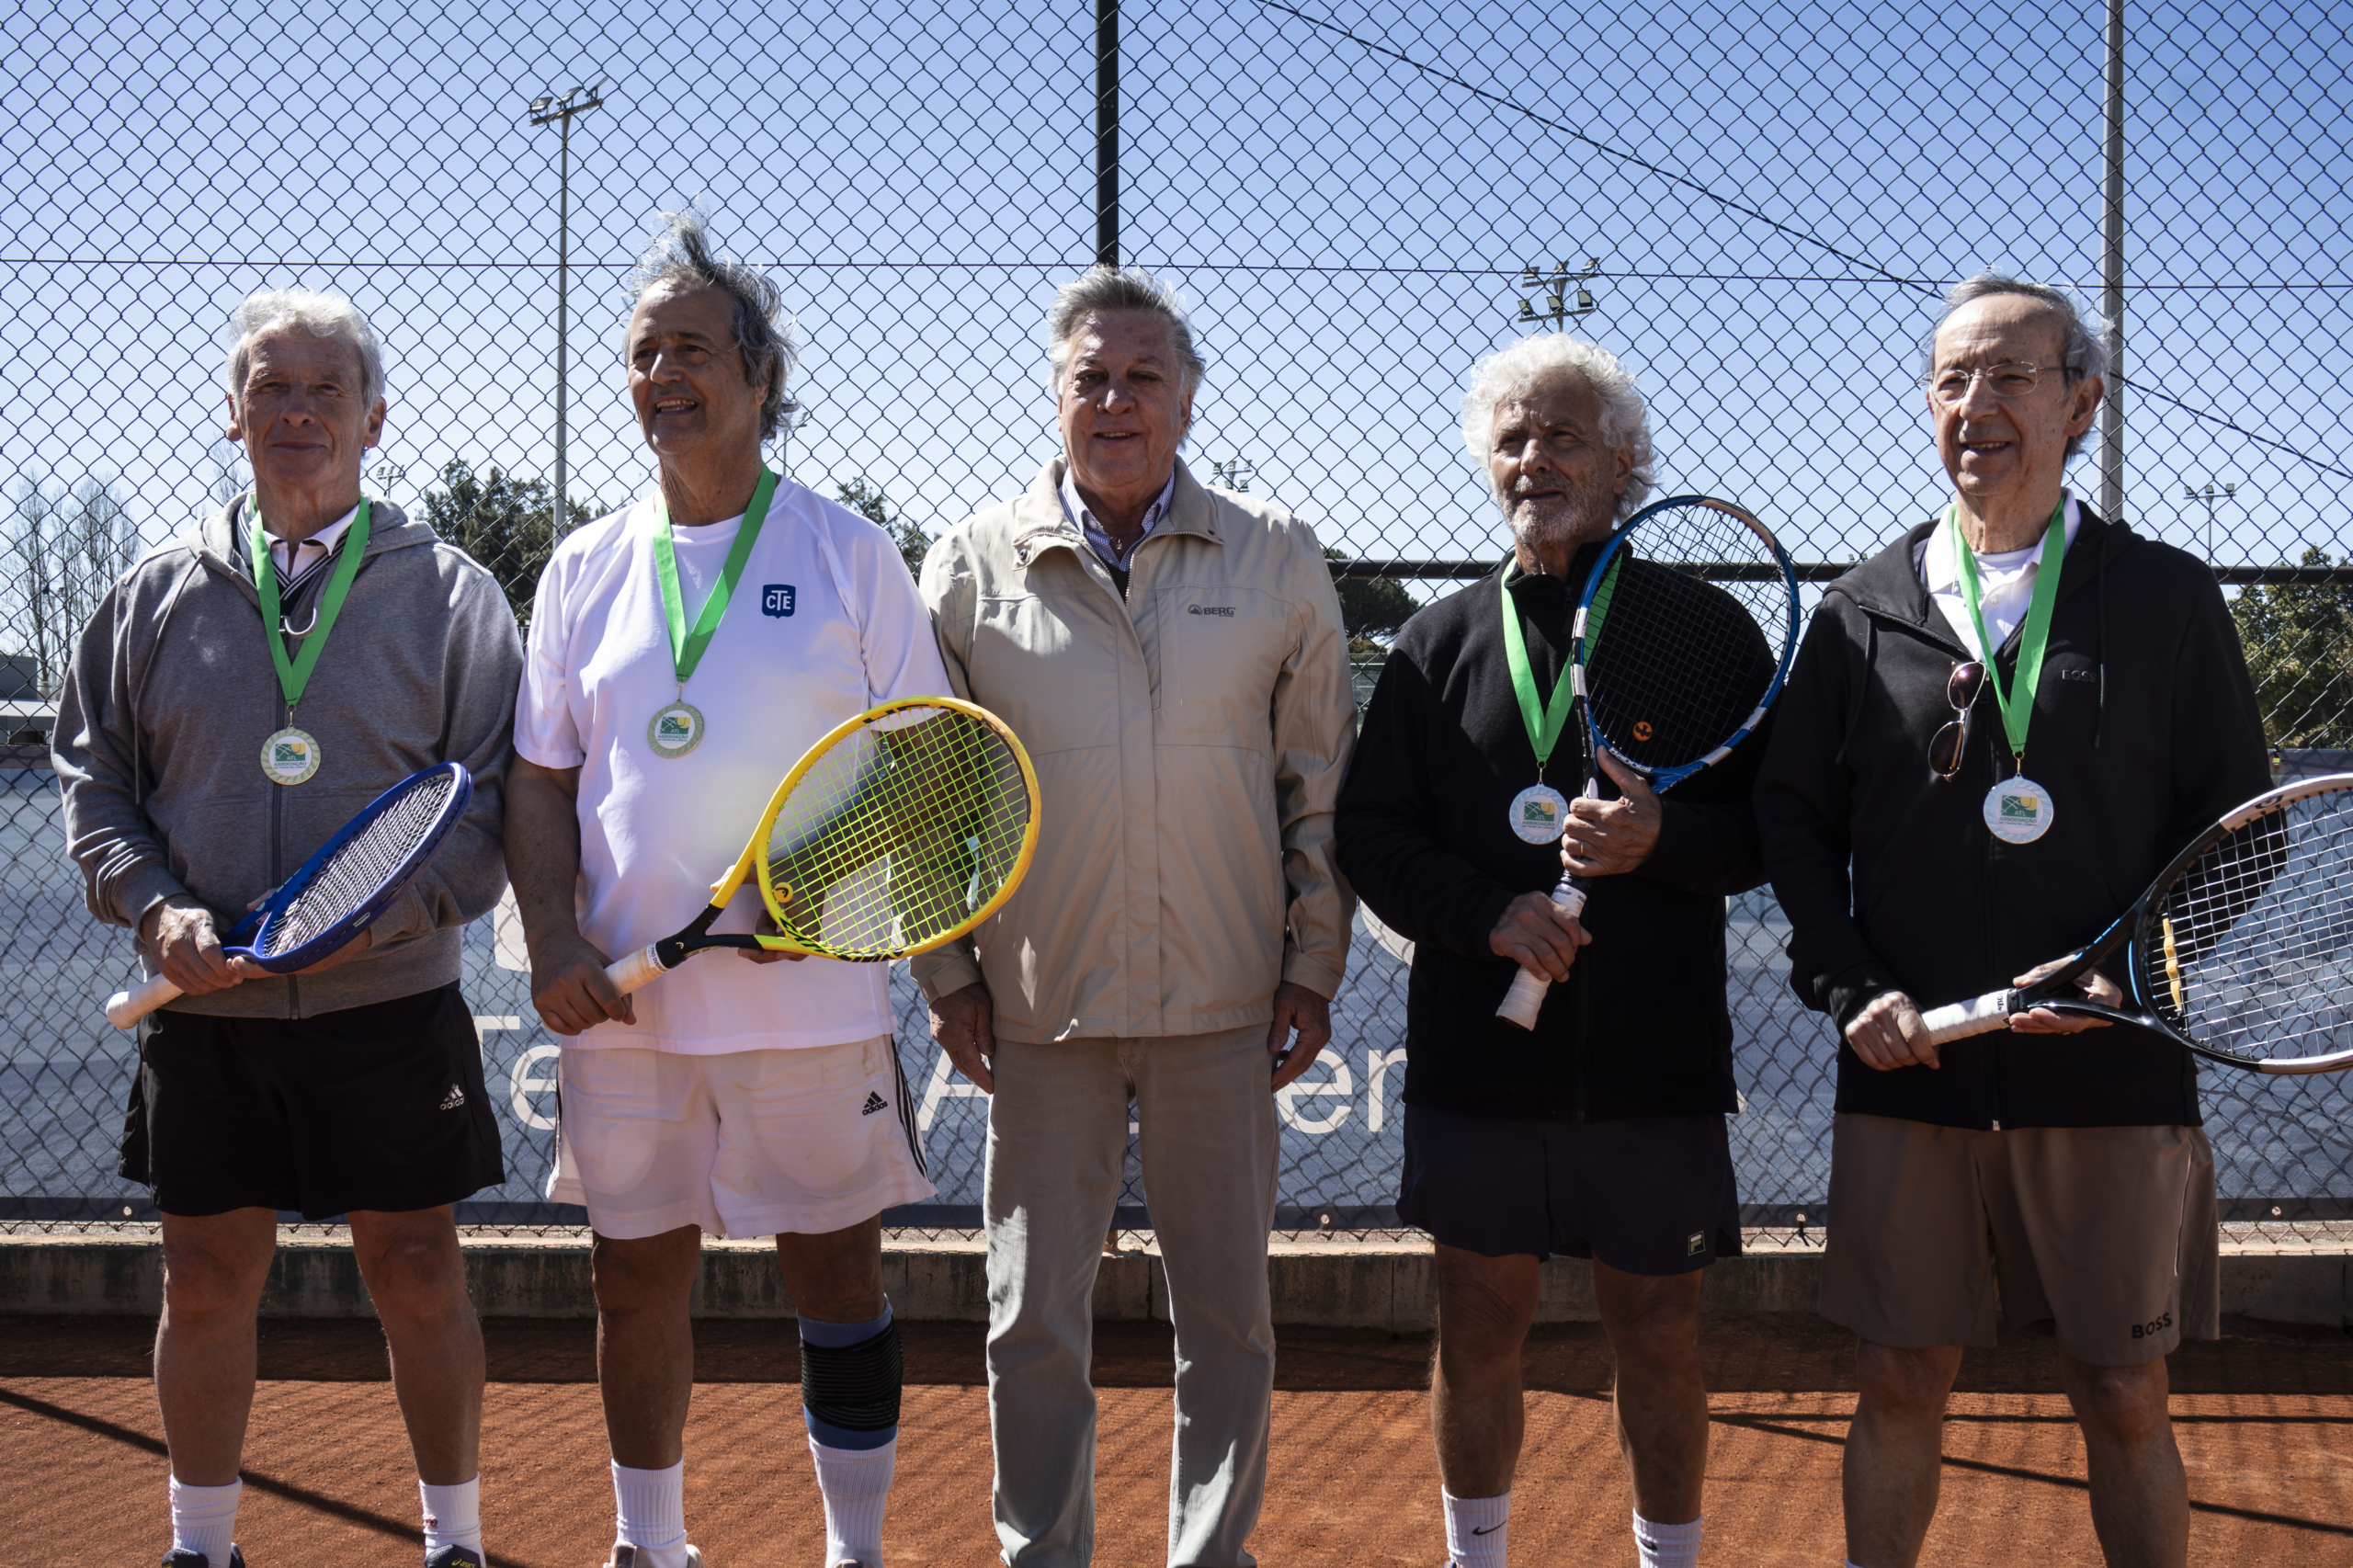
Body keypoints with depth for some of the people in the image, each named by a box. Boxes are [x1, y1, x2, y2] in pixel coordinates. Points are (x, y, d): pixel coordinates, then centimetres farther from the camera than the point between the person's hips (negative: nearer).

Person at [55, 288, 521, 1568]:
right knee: (206, 1281, 9)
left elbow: (500, 795, -2)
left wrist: (388, 911, -17)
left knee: (418, 1275, 6)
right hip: (203, 1012, 2)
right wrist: (155, 906, -8)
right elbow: (94, 779, 10)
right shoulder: (158, 594, 7)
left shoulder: (448, 594, 1)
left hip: (390, 1003, -2)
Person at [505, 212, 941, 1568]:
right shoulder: (588, 568, 9)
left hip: (814, 992, -3)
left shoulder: (849, 555, 0)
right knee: (639, 1274, 10)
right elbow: (543, 783, 10)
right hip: (623, 1000, 3)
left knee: (838, 1270, 4)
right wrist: (556, 944, -5)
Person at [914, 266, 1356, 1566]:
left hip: (1225, 1006, 0)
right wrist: (948, 972, 3)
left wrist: (1312, 968, 3)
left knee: (1227, 1314, 9)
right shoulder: (973, 567, 3)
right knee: (1034, 1320, 6)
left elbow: (1320, 782, 7)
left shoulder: (1278, 560, 4)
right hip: (1039, 1007, 0)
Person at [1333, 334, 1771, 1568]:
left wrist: (1663, 836, -20)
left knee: (1660, 1336, 7)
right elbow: (1370, 833, 4)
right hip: (1478, 1051, 1)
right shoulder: (1439, 643, 7)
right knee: (1477, 1329, 9)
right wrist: (1488, 914, -12)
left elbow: (1771, 829, 0)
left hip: (1657, 1057, -1)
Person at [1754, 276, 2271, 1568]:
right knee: (1898, 1390, 8)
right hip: (1908, 1077, 2)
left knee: (2124, 1404, 7)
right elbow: (1793, 820, 10)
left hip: (2111, 1076, -1)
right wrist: (1849, 987, -4)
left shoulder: (2168, 600, 3)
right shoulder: (1862, 610, 7)